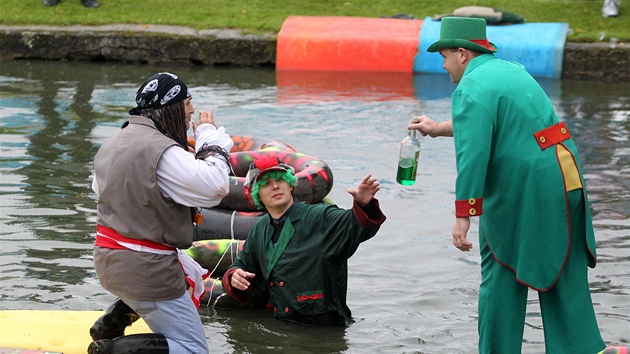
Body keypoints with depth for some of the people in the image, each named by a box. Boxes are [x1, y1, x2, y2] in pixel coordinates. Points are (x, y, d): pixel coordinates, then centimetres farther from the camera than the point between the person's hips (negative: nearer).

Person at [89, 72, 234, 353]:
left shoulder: (112, 143, 7)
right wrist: (211, 138, -10)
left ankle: (112, 322, 21)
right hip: (145, 270, -9)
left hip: (108, 259, 9)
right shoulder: (162, 151, -22)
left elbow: (99, 187, 25)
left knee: (192, 277, 34)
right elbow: (215, 187, -24)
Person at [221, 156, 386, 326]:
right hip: (280, 325, 6)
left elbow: (354, 225, -21)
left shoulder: (320, 218, -4)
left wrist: (364, 205, -43)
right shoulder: (259, 231, 17)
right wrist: (234, 277, 6)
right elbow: (242, 265, 30)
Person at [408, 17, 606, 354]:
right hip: (566, 178, 8)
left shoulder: (471, 88, -11)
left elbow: (472, 156, -21)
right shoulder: (511, 70, 16)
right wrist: (438, 129, 42)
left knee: (501, 275, 5)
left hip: (522, 193, -8)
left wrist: (463, 216, -20)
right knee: (565, 275, 12)